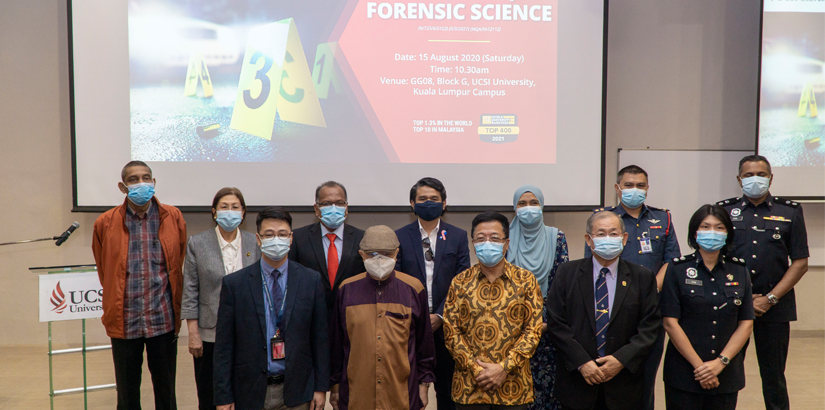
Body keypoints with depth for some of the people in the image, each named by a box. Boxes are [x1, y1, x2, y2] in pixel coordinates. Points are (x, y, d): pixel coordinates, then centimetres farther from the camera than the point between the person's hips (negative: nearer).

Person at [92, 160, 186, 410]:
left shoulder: (173, 218, 1)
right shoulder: (105, 223, 0)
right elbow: (104, 270, 13)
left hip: (164, 320, 0)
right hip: (124, 321, 0)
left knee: (166, 390, 10)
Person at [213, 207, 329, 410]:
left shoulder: (311, 280, -1)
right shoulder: (234, 283, -4)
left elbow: (320, 338, 2)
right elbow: (224, 345, -2)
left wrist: (320, 387, 1)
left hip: (297, 392, 1)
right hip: (251, 393, 0)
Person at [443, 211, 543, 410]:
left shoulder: (526, 281, 0)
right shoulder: (460, 283, 2)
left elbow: (533, 330, -4)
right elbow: (451, 332, 0)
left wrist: (503, 368, -11)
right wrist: (476, 370, -9)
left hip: (513, 386, 0)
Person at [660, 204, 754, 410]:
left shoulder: (739, 271, 6)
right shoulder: (677, 269, -3)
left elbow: (746, 324, 3)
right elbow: (670, 323, -8)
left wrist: (721, 362, -7)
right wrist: (699, 365, -11)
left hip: (727, 375, 3)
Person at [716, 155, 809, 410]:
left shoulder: (790, 212, 6)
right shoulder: (724, 210, 5)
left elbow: (800, 263, 3)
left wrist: (770, 299, -6)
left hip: (774, 308, 0)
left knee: (773, 377, 8)